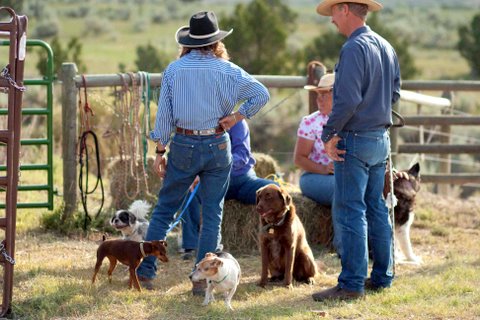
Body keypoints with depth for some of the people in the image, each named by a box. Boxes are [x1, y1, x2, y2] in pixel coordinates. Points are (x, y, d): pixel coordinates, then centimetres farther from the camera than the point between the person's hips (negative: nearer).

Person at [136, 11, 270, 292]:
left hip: (183, 145, 1)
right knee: (213, 214, 6)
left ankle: (145, 271, 7)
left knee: (164, 209, 10)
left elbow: (164, 114, -1)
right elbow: (261, 94, -9)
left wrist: (160, 152, 5)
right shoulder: (226, 70, -4)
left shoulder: (174, 70, -2)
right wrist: (235, 117, -1)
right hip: (217, 147, -1)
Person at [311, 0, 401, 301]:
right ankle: (382, 276, 19)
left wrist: (329, 134, -13)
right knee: (376, 208, 14)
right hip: (381, 138, 9)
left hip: (355, 141, -9)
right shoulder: (386, 47, 11)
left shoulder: (354, 48, -17)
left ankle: (352, 284, -6)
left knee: (350, 211, -6)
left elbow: (347, 99, -22)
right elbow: (394, 92, 17)